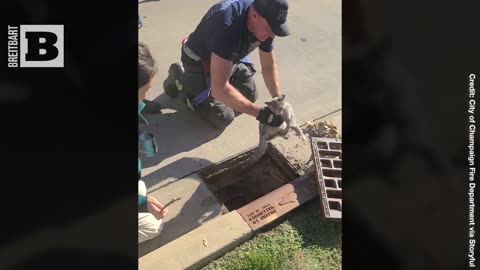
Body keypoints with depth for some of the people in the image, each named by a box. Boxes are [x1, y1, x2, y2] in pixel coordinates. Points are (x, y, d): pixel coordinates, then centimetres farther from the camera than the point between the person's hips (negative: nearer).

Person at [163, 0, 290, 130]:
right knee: (223, 118, -6)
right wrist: (260, 113, -43)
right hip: (199, 62, -6)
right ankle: (180, 79, 10)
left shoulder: (264, 26, -19)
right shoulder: (227, 25, -43)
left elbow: (269, 66, -4)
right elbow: (219, 88, -46)